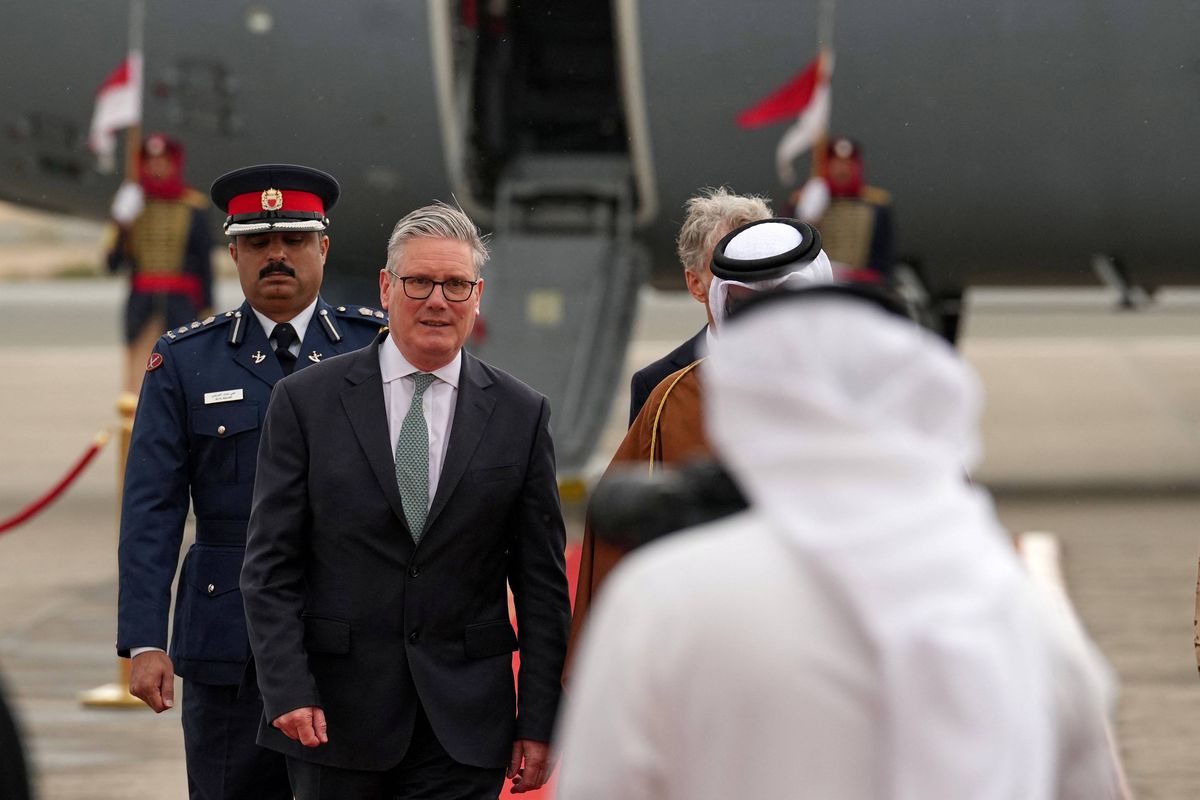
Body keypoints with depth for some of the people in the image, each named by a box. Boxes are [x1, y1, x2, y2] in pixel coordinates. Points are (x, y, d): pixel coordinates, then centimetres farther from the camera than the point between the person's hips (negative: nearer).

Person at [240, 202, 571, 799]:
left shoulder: (520, 415, 6)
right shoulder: (306, 402, 2)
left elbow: (542, 582, 6)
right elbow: (270, 566, 0)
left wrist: (538, 722, 1)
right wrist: (287, 692, -11)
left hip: (464, 725, 0)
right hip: (333, 718, 0)